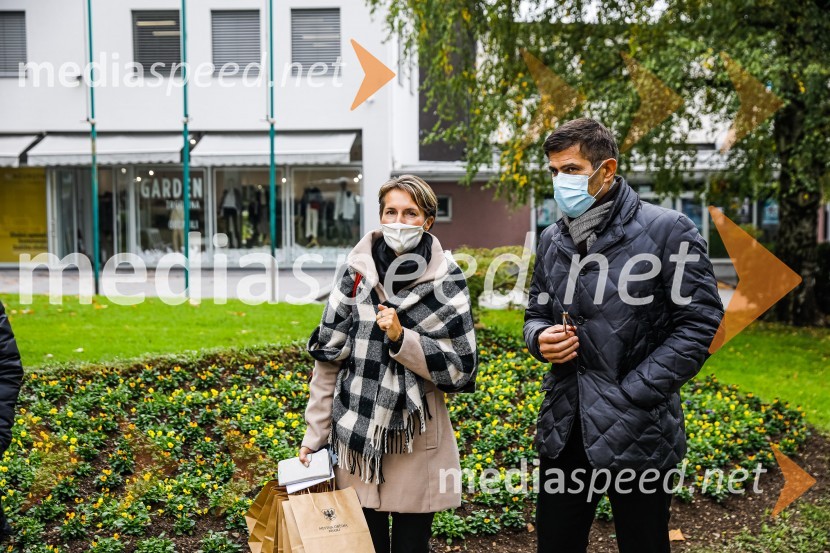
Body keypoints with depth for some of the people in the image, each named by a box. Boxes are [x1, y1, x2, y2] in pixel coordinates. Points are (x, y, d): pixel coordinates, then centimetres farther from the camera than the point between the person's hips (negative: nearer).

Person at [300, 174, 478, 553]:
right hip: (357, 434, 1)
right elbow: (328, 358, 2)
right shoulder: (357, 271, -1)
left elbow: (459, 368, -5)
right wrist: (314, 436, 1)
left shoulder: (446, 280, -4)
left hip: (417, 439, -1)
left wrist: (401, 338, -17)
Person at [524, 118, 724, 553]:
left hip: (637, 433, -5)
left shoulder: (667, 231, -8)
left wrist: (629, 396, -15)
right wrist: (540, 339, -5)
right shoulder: (553, 239, 10)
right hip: (563, 431, 5)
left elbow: (699, 320, -11)